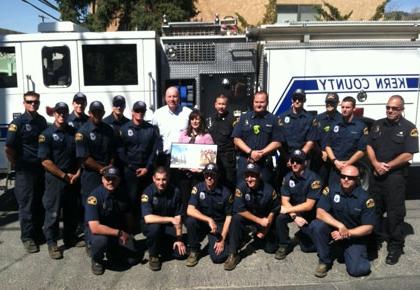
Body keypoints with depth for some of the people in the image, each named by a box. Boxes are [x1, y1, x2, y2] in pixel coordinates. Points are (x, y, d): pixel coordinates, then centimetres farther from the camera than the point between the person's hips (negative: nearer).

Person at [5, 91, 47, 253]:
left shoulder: (42, 121, 8)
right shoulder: (18, 123, -10)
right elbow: (8, 149, -12)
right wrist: (16, 164, -4)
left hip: (41, 168, 5)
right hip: (25, 171, -5)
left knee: (40, 203, 14)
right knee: (27, 204, 2)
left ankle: (38, 232, 28)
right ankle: (27, 238, 12)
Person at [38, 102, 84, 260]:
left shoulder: (74, 132, 6)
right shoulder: (47, 134, -8)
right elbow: (45, 161, -13)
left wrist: (77, 174, -2)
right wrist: (64, 175, -12)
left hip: (73, 179, 5)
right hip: (54, 179, -5)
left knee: (71, 211, 15)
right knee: (53, 212, 3)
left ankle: (70, 238, 30)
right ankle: (52, 243, 15)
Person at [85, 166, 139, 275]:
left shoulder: (123, 193, -4)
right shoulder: (94, 196, -23)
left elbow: (127, 215, 10)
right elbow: (95, 227, -29)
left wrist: (126, 233, -2)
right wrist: (119, 233, -25)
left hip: (120, 232, 5)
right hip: (99, 232, -4)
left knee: (132, 259, -7)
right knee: (101, 240, -37)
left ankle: (111, 250, 22)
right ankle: (97, 260, -3)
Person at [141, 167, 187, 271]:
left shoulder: (175, 191, -12)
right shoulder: (148, 192, -20)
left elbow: (178, 217, -9)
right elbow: (148, 218, -31)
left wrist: (179, 239, -13)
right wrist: (170, 219, -33)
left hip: (168, 227, 2)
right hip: (150, 226, -2)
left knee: (181, 252, -13)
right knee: (155, 227, -37)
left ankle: (162, 243, 18)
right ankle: (153, 255, -10)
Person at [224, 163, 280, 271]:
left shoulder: (269, 190, -19)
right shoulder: (241, 187, -22)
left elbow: (273, 210, -7)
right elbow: (239, 210, -23)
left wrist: (265, 230, -10)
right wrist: (259, 221, -26)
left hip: (265, 221, 1)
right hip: (247, 218, -1)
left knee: (271, 248, -4)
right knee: (236, 219, -32)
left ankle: (258, 237, 31)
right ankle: (233, 254, -20)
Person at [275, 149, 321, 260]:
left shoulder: (313, 179, -24)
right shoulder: (288, 177, -7)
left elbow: (309, 205, -25)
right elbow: (285, 201, -9)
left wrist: (288, 210, -22)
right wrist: (294, 216, -24)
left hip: (310, 214, -3)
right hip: (295, 210, 4)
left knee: (308, 247, -8)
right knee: (280, 218, -27)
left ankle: (302, 234, 27)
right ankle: (285, 245, -3)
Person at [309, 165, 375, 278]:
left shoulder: (365, 198, -12)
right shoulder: (331, 190, -9)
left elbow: (368, 228, -10)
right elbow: (320, 213, -17)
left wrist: (347, 233, -20)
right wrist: (340, 226, -28)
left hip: (355, 236, -1)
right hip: (334, 232, 1)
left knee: (357, 270, -22)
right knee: (316, 225, -29)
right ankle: (325, 261, -7)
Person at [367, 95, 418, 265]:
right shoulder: (378, 125, 10)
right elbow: (369, 146, 7)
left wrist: (387, 166, -14)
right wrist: (376, 163, -9)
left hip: (395, 176, -5)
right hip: (376, 173, 5)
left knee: (395, 212, -1)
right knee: (374, 208, 15)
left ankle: (395, 247, 9)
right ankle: (376, 237, 32)